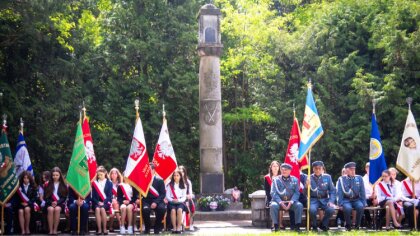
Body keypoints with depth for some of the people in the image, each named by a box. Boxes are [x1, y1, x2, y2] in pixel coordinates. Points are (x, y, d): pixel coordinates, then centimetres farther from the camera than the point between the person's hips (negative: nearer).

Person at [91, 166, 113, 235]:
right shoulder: (94, 183, 13)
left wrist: (104, 202, -14)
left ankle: (104, 228, -25)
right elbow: (93, 195, 6)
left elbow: (110, 195, 1)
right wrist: (98, 202, -11)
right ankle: (99, 229, -33)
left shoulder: (109, 183, 10)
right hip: (97, 202, 1)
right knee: (97, 209, -34)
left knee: (102, 209, -35)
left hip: (106, 203, -1)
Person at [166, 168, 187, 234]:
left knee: (179, 210, -34)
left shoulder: (183, 185, 13)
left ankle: (179, 228, -30)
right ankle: (174, 228, -27)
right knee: (173, 210, -34)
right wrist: (172, 200, -15)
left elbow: (184, 197, 6)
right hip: (171, 203, 0)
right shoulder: (170, 185, 9)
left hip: (180, 202, 0)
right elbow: (167, 196, 4)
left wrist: (178, 200, -13)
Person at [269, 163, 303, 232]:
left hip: (291, 201, 1)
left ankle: (297, 225, -21)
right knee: (273, 205, -33)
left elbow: (296, 192, 3)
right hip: (279, 201, -1)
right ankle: (276, 226, -24)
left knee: (299, 205, -29)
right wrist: (280, 202, -18)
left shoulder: (294, 180, 10)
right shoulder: (276, 180, 7)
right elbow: (273, 193, -1)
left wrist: (291, 202, -16)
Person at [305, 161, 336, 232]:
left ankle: (323, 225, 1)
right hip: (313, 199, -1)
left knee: (331, 210, -29)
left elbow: (332, 190, 5)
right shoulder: (309, 178, 1)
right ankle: (314, 226, -3)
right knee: (312, 210, -34)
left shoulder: (327, 177, 4)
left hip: (324, 199, 1)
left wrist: (331, 201, -11)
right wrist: (306, 187, -22)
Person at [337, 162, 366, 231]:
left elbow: (362, 192, 8)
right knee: (347, 208, -35)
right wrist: (341, 204, -12)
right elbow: (339, 193, -1)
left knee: (360, 206, -33)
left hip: (356, 200, 2)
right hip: (346, 200, -2)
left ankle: (357, 225, -14)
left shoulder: (359, 178, 6)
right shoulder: (342, 179, 0)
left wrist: (363, 203, -1)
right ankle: (348, 225, -13)